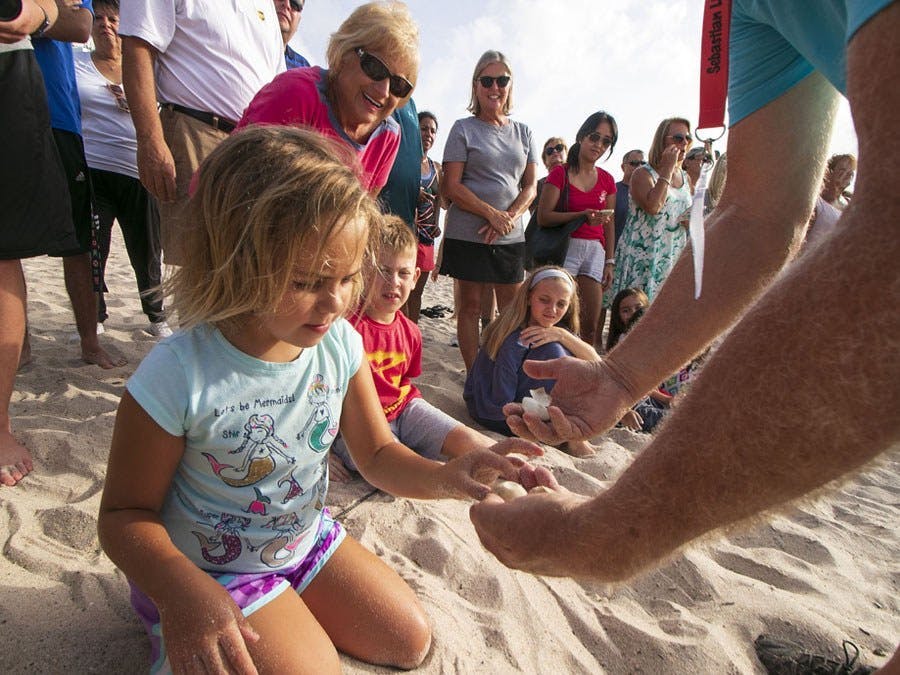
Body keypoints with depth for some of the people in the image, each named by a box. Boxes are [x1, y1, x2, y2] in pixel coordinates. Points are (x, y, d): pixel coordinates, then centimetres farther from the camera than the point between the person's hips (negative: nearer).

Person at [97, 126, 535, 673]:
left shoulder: (340, 344, -16)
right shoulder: (177, 377, -30)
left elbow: (377, 454, -6)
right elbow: (125, 513, -17)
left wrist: (444, 477, -26)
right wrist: (182, 592, -34)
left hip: (306, 541, 5)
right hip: (208, 571, -4)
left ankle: (289, 613, 24)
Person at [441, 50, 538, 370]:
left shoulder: (523, 132, 14)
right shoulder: (464, 129, 2)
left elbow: (530, 186, 10)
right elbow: (452, 187, -6)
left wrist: (509, 217, -9)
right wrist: (493, 215, -15)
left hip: (512, 236, 4)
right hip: (469, 233, -4)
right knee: (471, 305, 1)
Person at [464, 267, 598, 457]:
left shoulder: (558, 330, -1)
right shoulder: (514, 340, -26)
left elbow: (595, 363, -12)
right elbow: (502, 405, -27)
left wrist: (563, 335, -28)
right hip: (495, 416, -8)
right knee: (551, 350, -24)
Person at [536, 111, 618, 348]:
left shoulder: (607, 180, 12)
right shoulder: (560, 173, -1)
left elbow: (609, 225, 15)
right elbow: (543, 217, -10)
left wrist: (609, 262, 10)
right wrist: (583, 215, -19)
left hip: (595, 250, 5)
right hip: (565, 247, -4)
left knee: (591, 326, 3)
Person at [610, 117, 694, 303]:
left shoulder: (686, 178, 16)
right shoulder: (643, 173, -4)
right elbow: (652, 206, -22)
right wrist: (667, 169, -14)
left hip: (674, 258, 6)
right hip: (643, 256, -6)